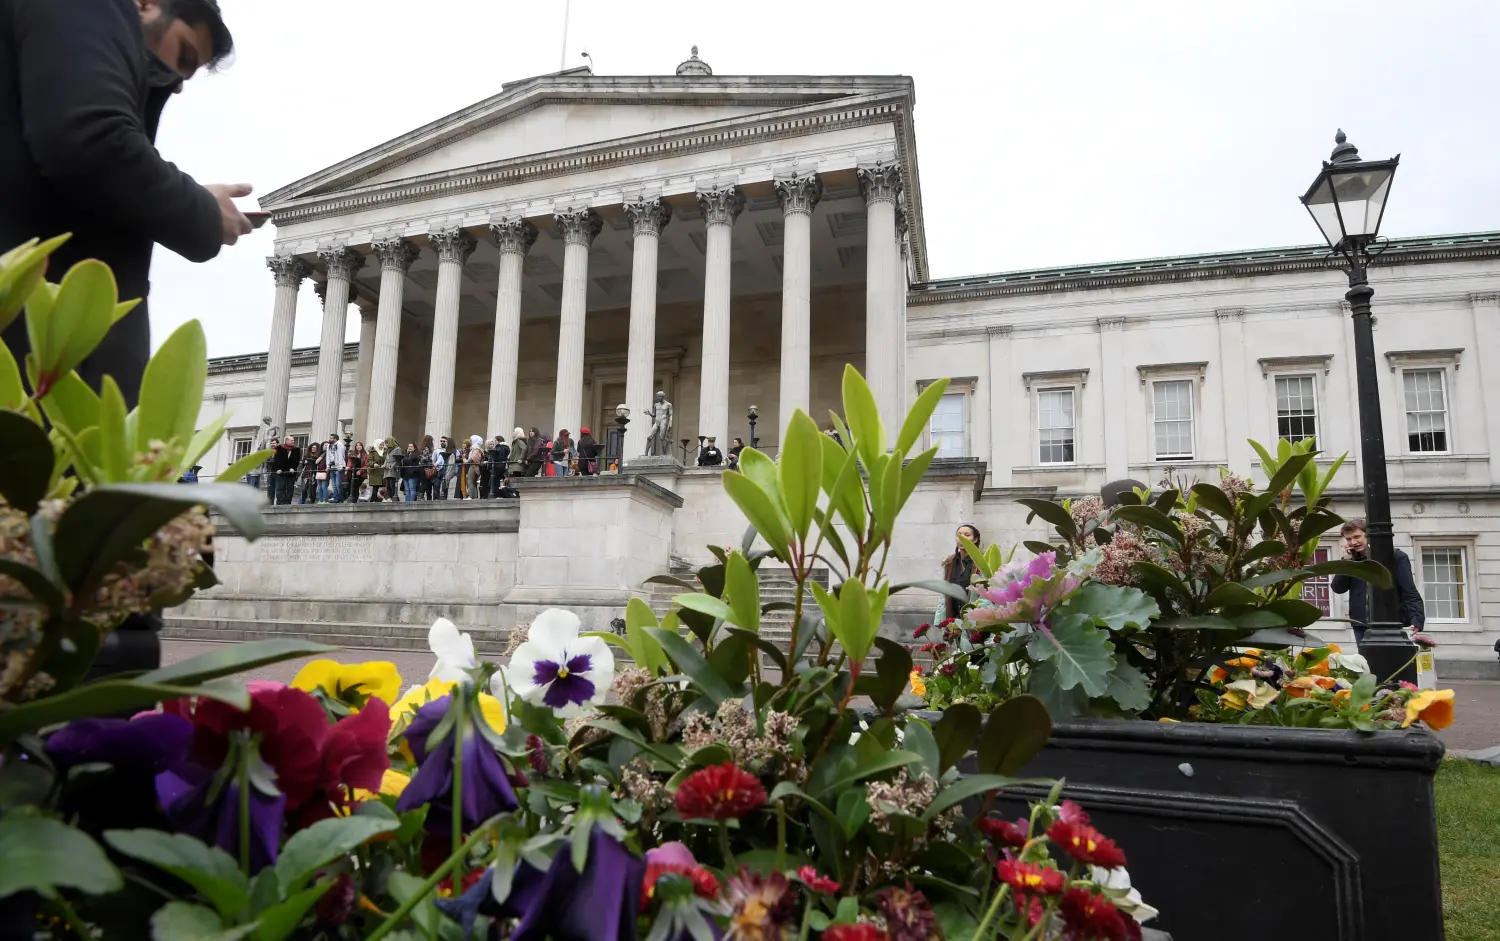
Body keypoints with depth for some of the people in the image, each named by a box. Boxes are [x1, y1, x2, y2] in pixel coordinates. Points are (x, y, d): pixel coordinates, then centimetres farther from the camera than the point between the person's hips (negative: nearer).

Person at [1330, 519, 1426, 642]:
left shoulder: (1395, 557, 0)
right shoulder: (1351, 561, 12)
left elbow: (1410, 593, -5)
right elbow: (1338, 588, 4)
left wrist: (1417, 621, -19)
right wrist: (1346, 561, -4)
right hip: (1361, 627, 4)